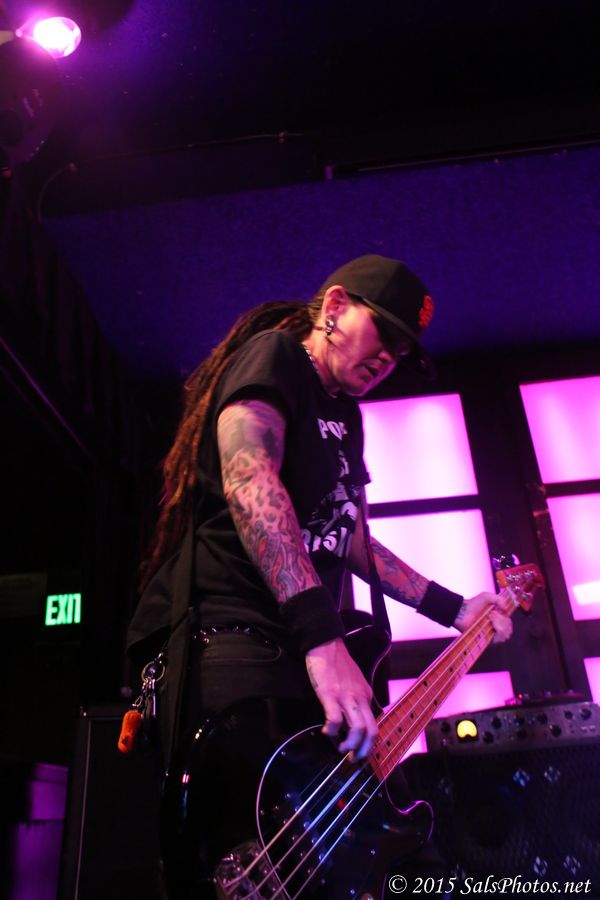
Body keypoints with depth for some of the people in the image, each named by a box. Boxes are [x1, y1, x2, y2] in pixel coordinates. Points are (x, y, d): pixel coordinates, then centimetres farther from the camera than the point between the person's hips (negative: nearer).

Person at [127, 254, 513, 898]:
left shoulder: (345, 415, 24)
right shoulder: (274, 354, -3)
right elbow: (248, 478, -23)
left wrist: (455, 609, 26)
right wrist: (322, 635, -32)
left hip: (306, 664, 10)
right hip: (236, 649, -9)